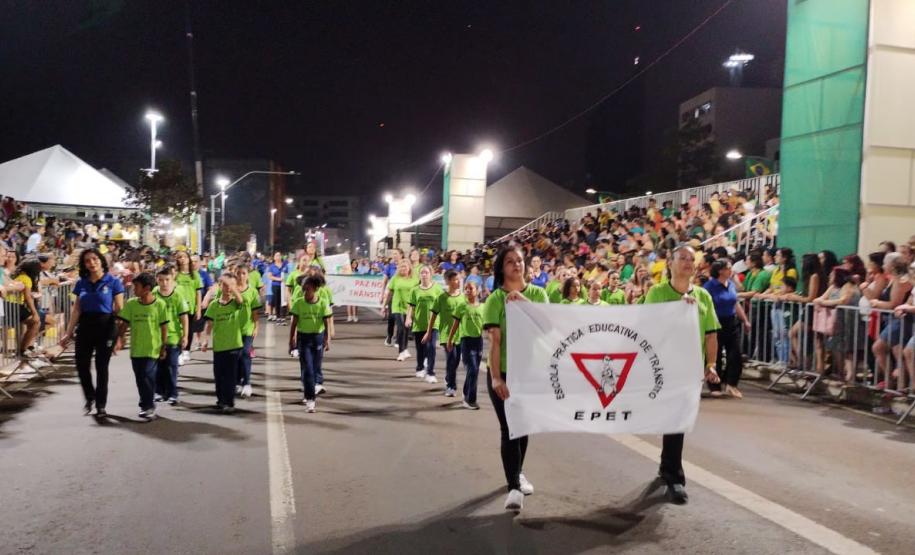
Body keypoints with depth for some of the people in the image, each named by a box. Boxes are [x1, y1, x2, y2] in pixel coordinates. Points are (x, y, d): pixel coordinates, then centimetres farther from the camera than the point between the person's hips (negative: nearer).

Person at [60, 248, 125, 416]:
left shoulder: (113, 282, -4)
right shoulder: (81, 283, 7)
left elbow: (119, 310, -4)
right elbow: (76, 310, 9)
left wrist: (120, 334, -7)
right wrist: (68, 333, 5)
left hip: (106, 326, -3)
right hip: (85, 327, 3)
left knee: (101, 367, 3)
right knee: (81, 365, 1)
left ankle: (101, 405, 16)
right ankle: (90, 397, 27)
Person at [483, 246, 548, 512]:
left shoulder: (538, 294, 2)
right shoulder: (495, 299, -7)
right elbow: (494, 341, -13)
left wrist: (524, 301, -24)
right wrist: (496, 377, -19)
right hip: (504, 373, -4)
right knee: (509, 429, -3)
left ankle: (517, 473, 38)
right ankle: (514, 486, 4)